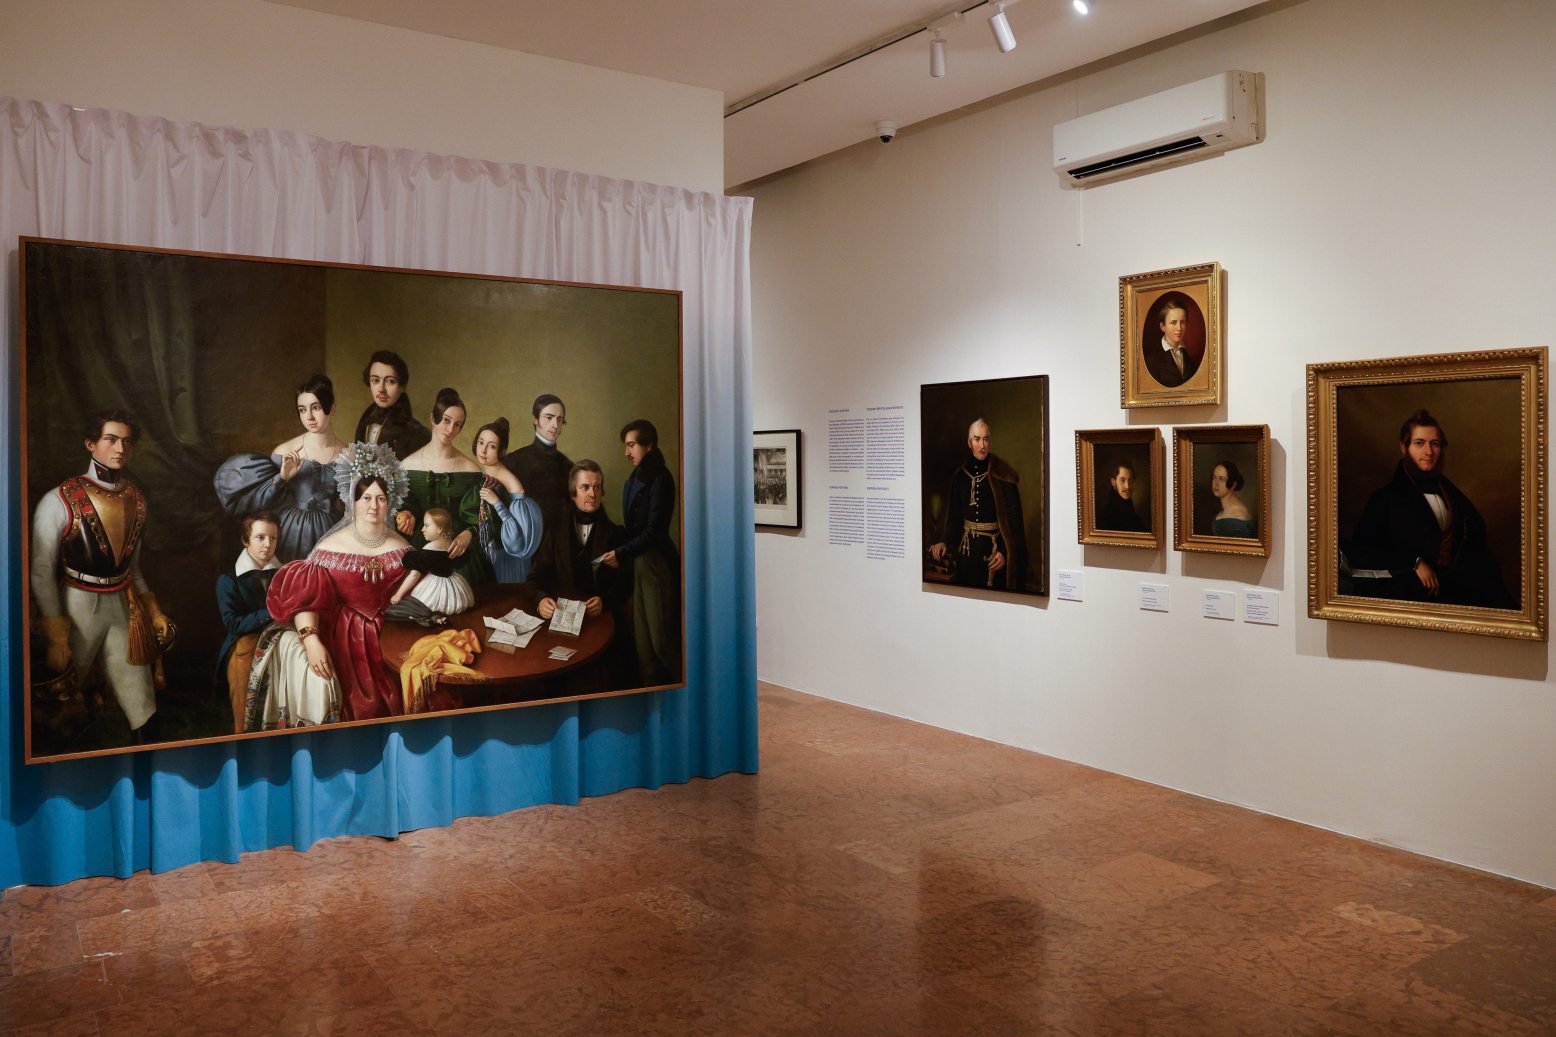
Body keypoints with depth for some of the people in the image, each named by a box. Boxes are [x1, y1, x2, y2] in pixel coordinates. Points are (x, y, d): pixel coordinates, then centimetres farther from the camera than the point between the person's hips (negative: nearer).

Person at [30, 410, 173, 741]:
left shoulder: (136, 500, 3)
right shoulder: (60, 501, -14)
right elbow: (42, 574, -11)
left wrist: (152, 610, 10)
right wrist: (57, 637, -11)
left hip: (125, 605, 4)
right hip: (78, 605, -4)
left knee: (137, 699, 5)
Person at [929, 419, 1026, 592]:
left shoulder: (1001, 474, -8)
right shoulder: (960, 475, 5)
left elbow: (1013, 517, -10)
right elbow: (952, 513, 9)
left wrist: (1005, 551, -16)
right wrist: (943, 540, -5)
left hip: (994, 545, -4)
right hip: (967, 547, 4)